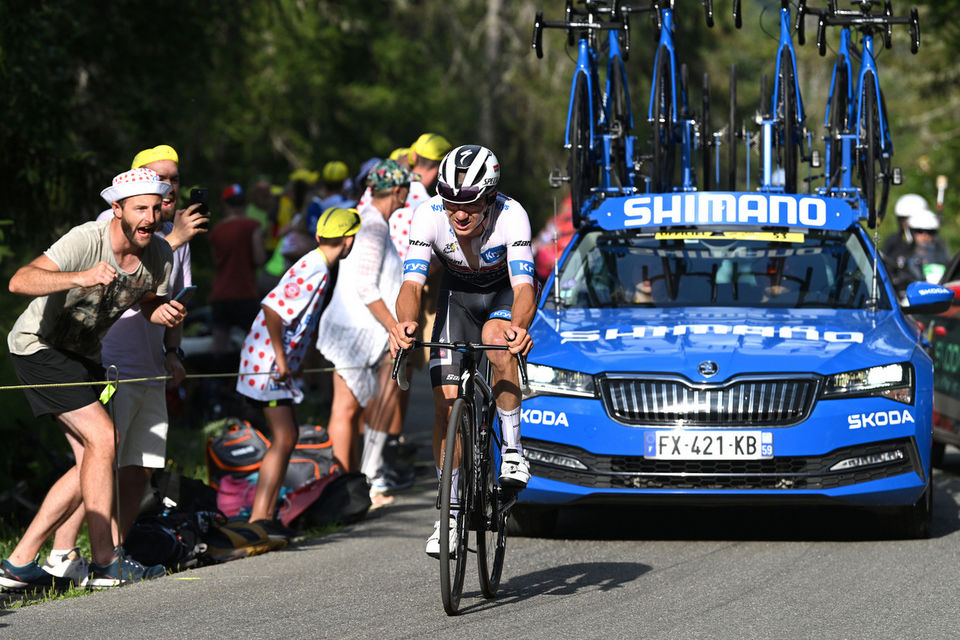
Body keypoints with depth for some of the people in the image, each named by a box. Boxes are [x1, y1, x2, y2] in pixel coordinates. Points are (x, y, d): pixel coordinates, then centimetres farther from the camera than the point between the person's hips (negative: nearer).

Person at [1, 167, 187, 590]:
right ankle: (105, 563, -14)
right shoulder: (85, 242, -29)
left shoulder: (159, 256, -8)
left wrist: (163, 314, -13)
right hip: (39, 346, -8)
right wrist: (79, 278, -55)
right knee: (102, 438, -19)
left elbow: (148, 302, 11)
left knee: (92, 460, 3)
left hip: (83, 356, 8)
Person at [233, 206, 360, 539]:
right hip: (268, 361, -10)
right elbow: (272, 309, -27)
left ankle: (265, 515, 19)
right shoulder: (314, 272, -20)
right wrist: (281, 357, -22)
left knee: (288, 435, 15)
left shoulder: (320, 268, 11)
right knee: (284, 439, -12)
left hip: (277, 361, 10)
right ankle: (259, 518, -14)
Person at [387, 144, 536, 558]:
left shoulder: (510, 216, -34)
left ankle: (513, 450, -20)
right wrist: (405, 322, -56)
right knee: (446, 400, -8)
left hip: (505, 292, -2)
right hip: (459, 293, 2)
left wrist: (519, 326, -63)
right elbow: (412, 284, -34)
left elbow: (524, 287, -42)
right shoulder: (429, 216, -29)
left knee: (496, 337, -37)